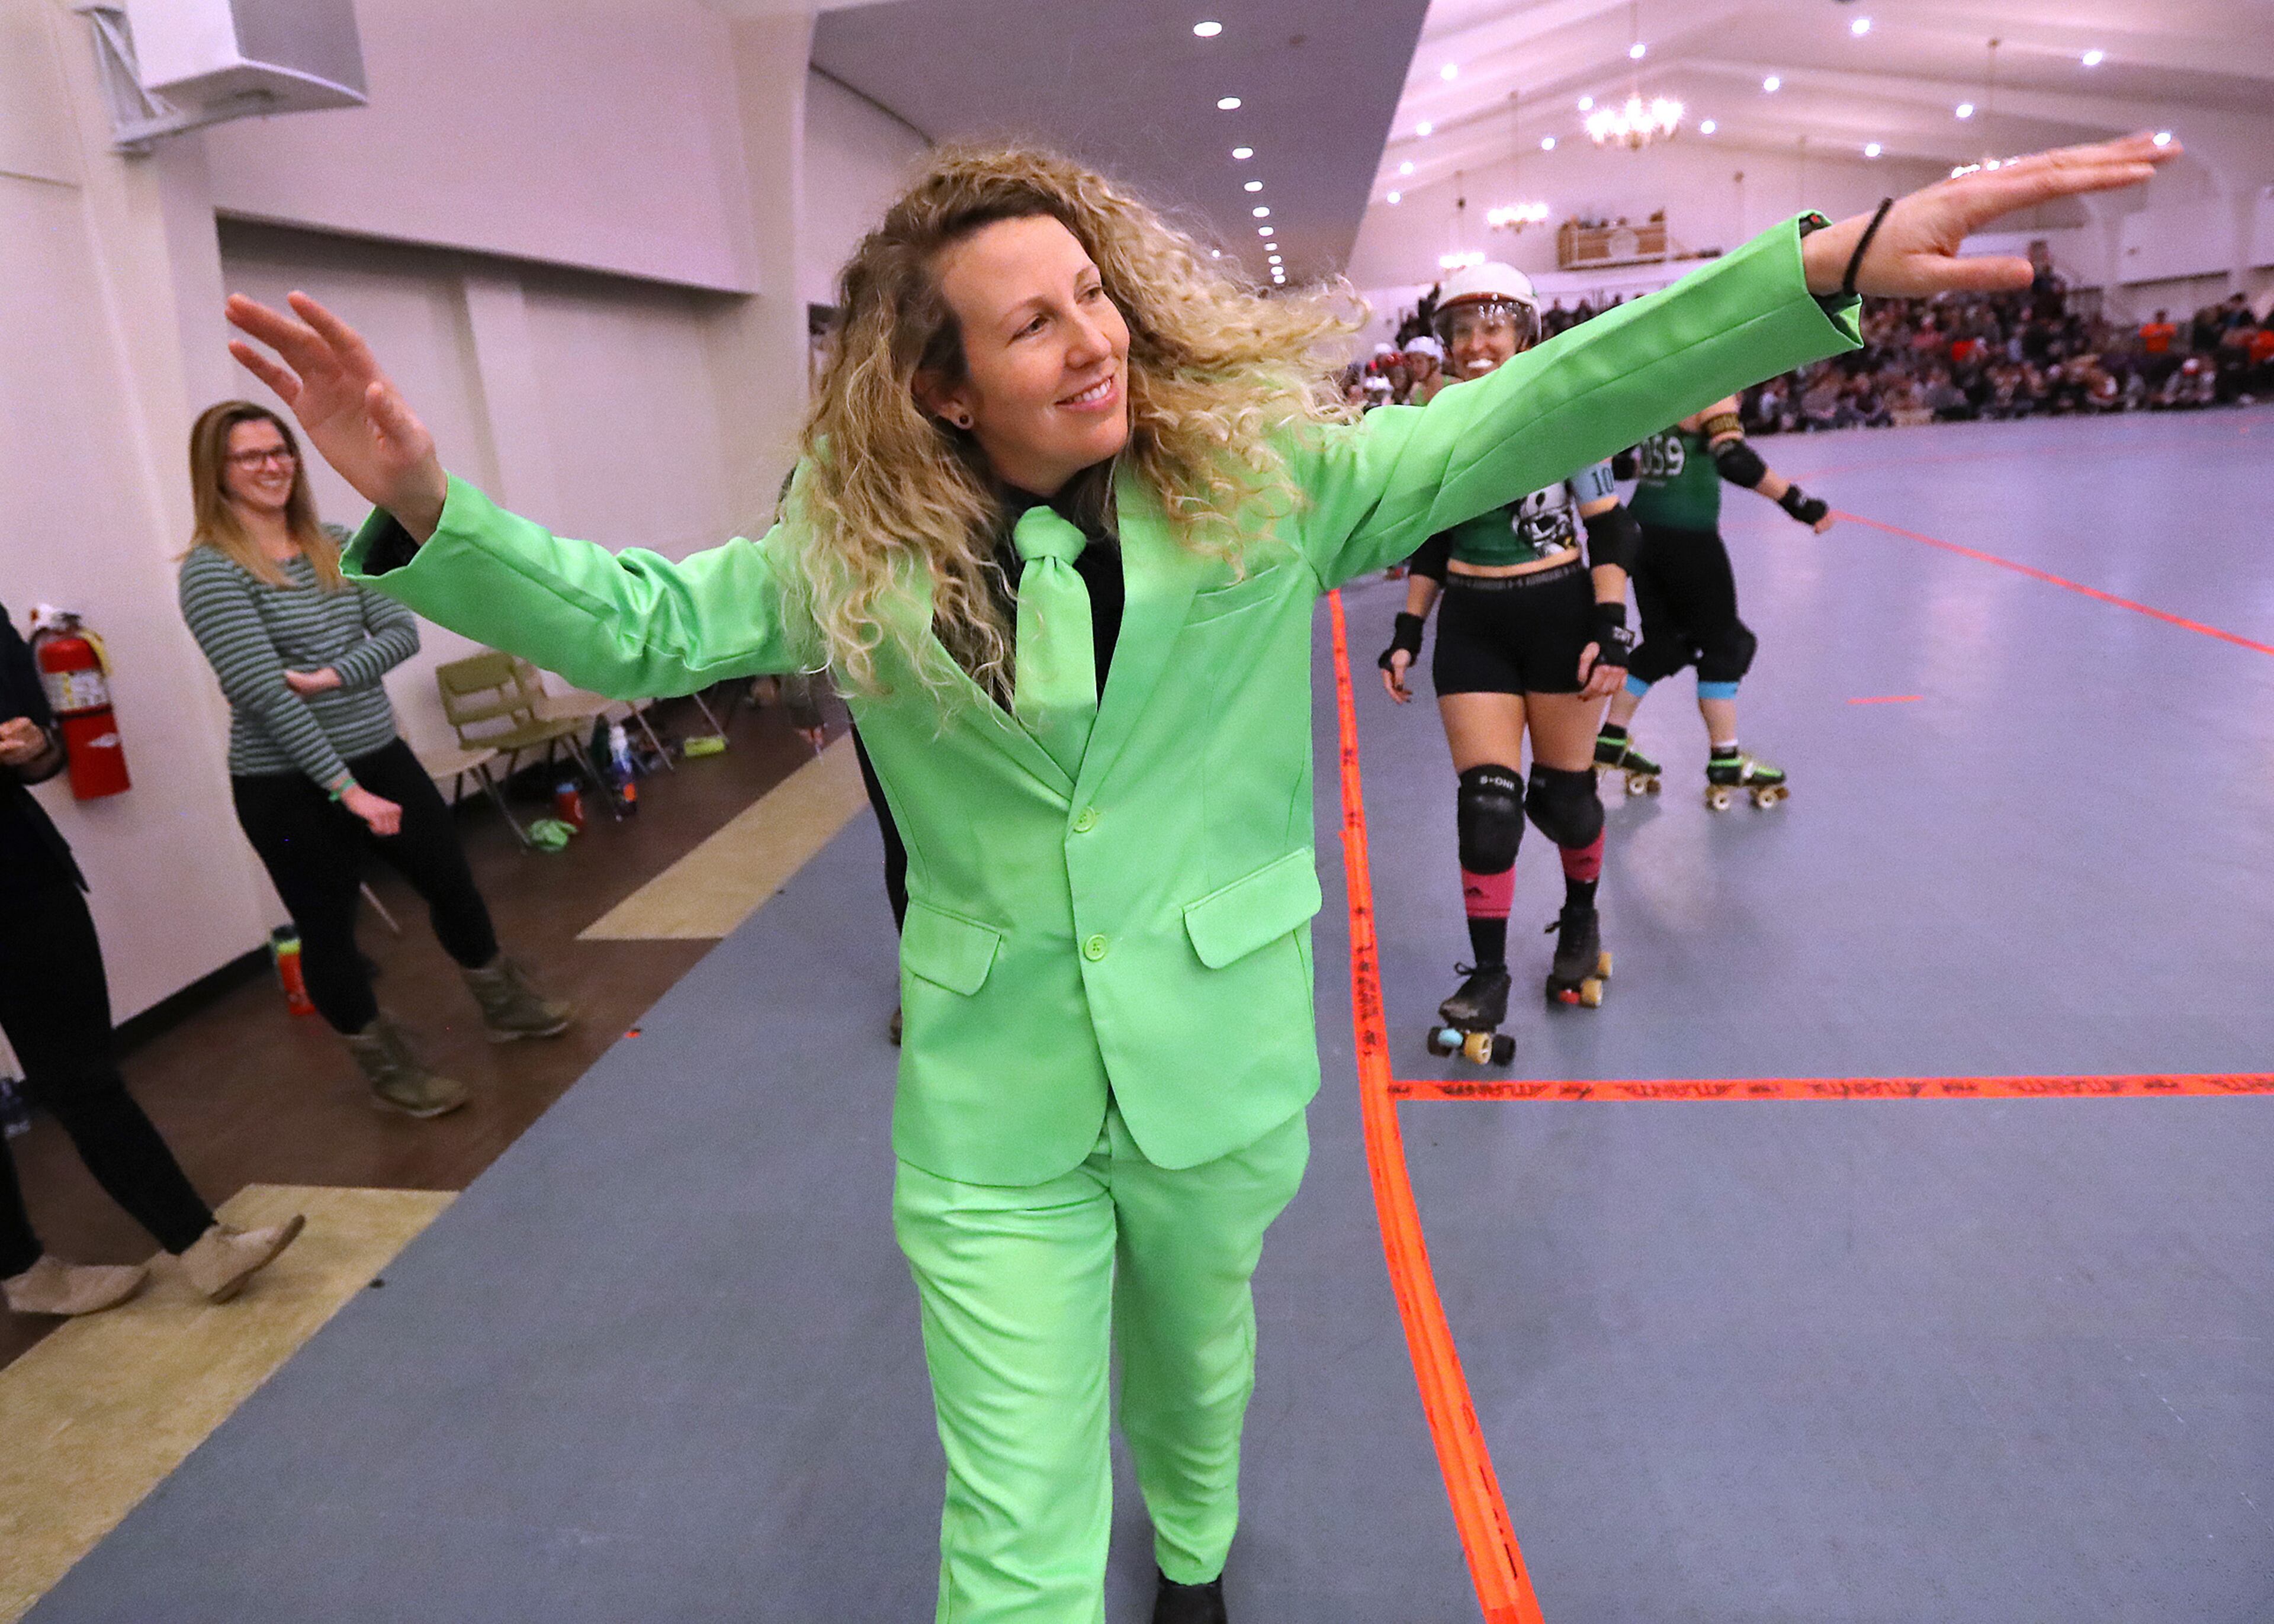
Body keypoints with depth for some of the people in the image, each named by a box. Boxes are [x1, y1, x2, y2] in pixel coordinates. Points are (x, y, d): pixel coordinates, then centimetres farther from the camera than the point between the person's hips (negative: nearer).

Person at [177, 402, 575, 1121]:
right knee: (327, 930, 8)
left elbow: (402, 633, -2)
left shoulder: (337, 547, 4)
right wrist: (344, 787, -22)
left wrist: (329, 677, -20)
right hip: (288, 786, -6)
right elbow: (261, 693, -19)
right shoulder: (212, 570, -13)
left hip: (380, 754, 6)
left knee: (451, 880, 15)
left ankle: (506, 1006, 36)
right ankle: (389, 1069, 25)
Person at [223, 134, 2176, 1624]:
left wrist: (1831, 262, -17)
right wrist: (426, 510, -22)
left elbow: (1516, 420, -11)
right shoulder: (858, 557, -6)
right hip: (992, 1103, -1)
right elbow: (630, 620, -6)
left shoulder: (1260, 483, -7)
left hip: (1217, 1057, 2)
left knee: (1197, 1371, 29)